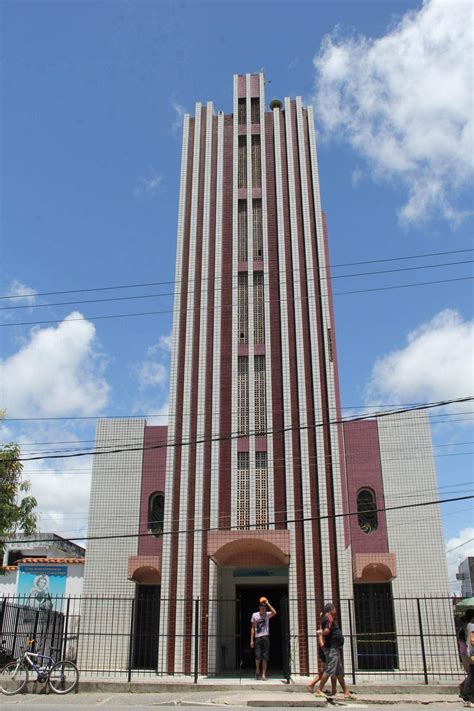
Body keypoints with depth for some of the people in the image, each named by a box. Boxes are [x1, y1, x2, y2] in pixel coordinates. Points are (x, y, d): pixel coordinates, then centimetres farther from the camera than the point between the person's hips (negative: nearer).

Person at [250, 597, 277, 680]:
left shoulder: (267, 614, 2)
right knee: (258, 657, -2)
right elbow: (252, 628, 7)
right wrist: (251, 640, 2)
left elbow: (274, 612, -20)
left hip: (265, 637, 0)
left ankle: (263, 674, 6)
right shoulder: (254, 615, 4)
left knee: (265, 657, -1)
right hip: (257, 637, 0)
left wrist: (268, 603, -16)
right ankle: (257, 671, 23)